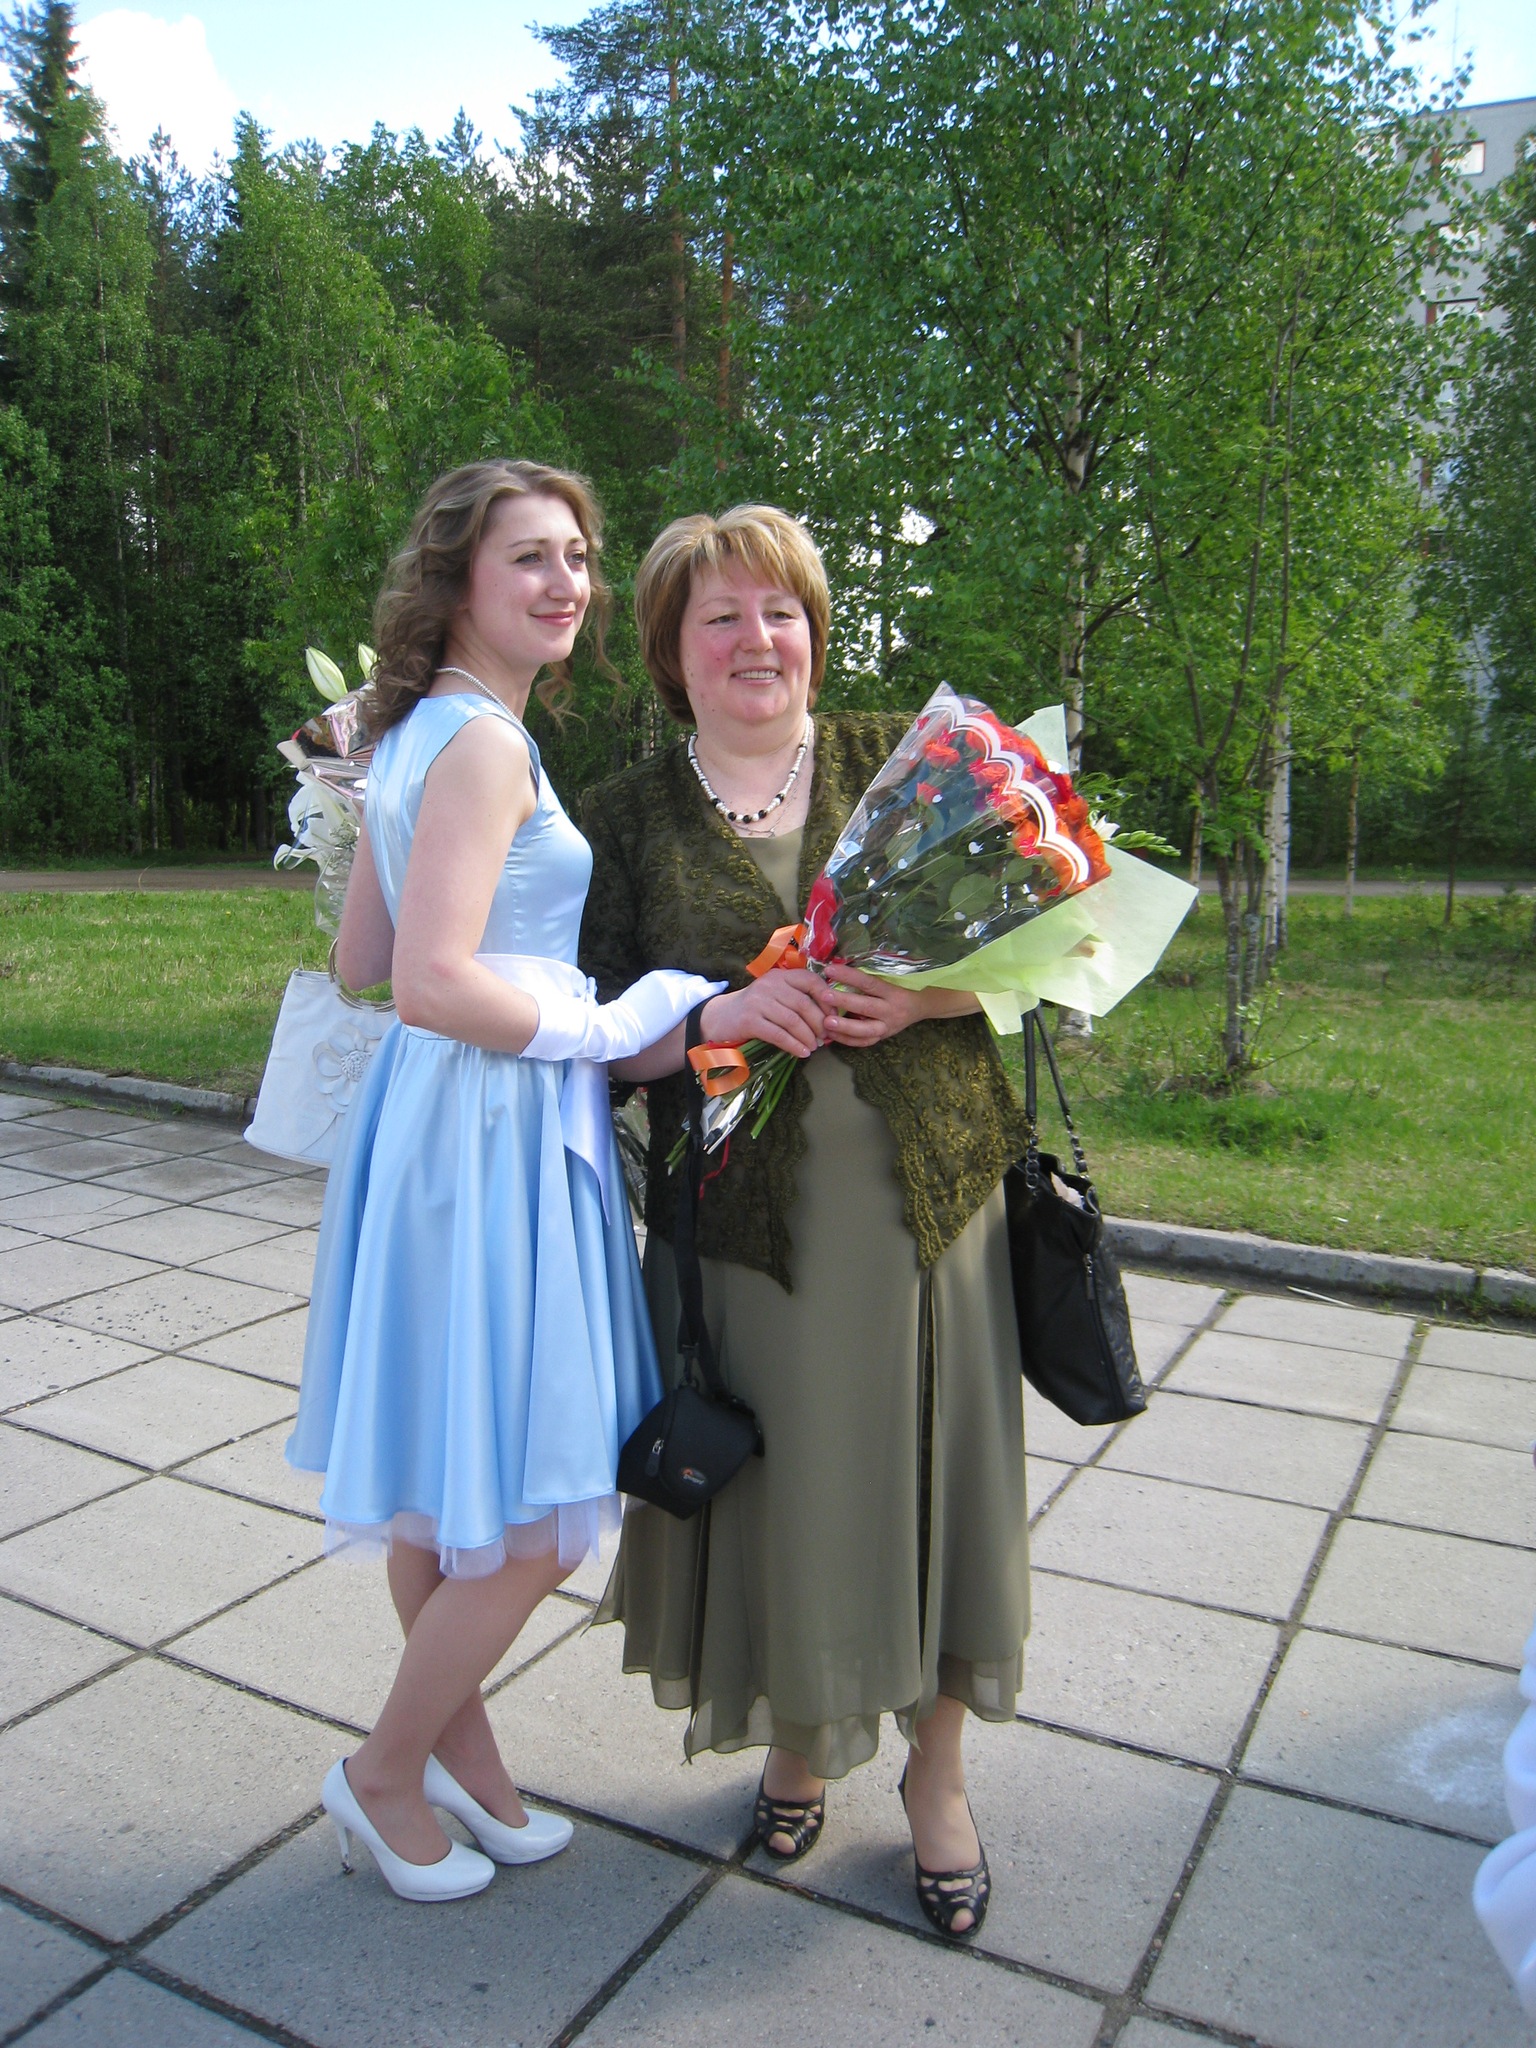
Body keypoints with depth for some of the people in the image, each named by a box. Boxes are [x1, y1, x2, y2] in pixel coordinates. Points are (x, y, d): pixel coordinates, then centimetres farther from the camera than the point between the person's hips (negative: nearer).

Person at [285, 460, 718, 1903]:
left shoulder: (418, 737, 13)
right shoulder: (483, 743, -16)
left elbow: (359, 961, 16)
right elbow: (431, 983, -25)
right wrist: (618, 1028, -14)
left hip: (432, 1118, 10)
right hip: (491, 1132, -10)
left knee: (440, 1485, 20)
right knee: (532, 1520, 4)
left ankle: (458, 1745, 38)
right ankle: (387, 1771, 25)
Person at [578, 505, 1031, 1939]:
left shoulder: (902, 761, 5)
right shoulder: (628, 817, 5)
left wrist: (922, 995, -15)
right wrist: (715, 1016, -17)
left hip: (925, 1187, 1)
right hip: (749, 1210, 0)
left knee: (930, 1469, 8)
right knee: (778, 1479, 9)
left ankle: (936, 1766, 32)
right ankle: (799, 1735, 38)